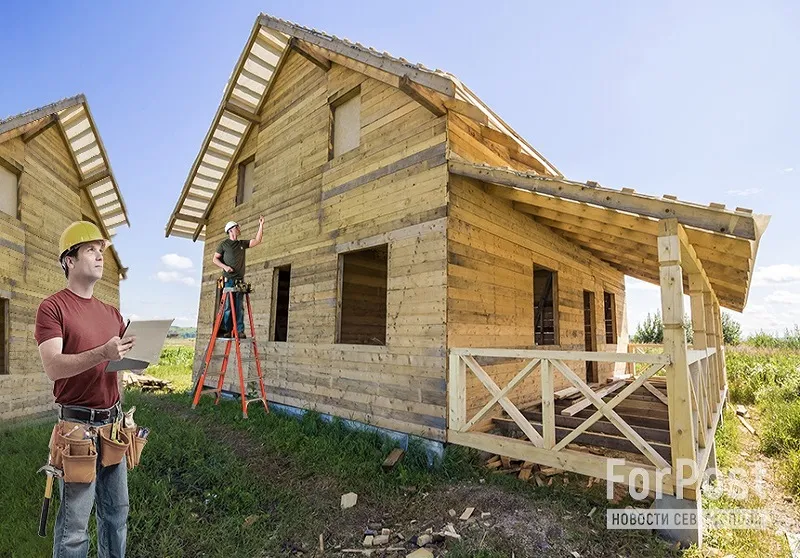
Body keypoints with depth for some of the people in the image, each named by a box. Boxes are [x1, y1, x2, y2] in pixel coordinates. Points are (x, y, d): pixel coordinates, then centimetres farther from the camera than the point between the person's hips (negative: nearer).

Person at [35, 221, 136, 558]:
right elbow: (53, 367, -16)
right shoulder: (52, 307, -6)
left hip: (113, 422, 6)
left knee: (117, 513, 15)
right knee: (75, 525, 4)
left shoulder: (111, 313, 12)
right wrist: (101, 354, -31)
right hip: (78, 425, -6)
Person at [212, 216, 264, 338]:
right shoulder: (224, 244, 6)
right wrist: (225, 266, -10)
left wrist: (261, 225, 4)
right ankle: (225, 330, -2)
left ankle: (240, 331, 1)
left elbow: (257, 241, 8)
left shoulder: (242, 244, 18)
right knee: (227, 306, -7)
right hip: (228, 279, -4)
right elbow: (215, 259, 6)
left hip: (240, 280, 4)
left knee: (239, 307, 1)